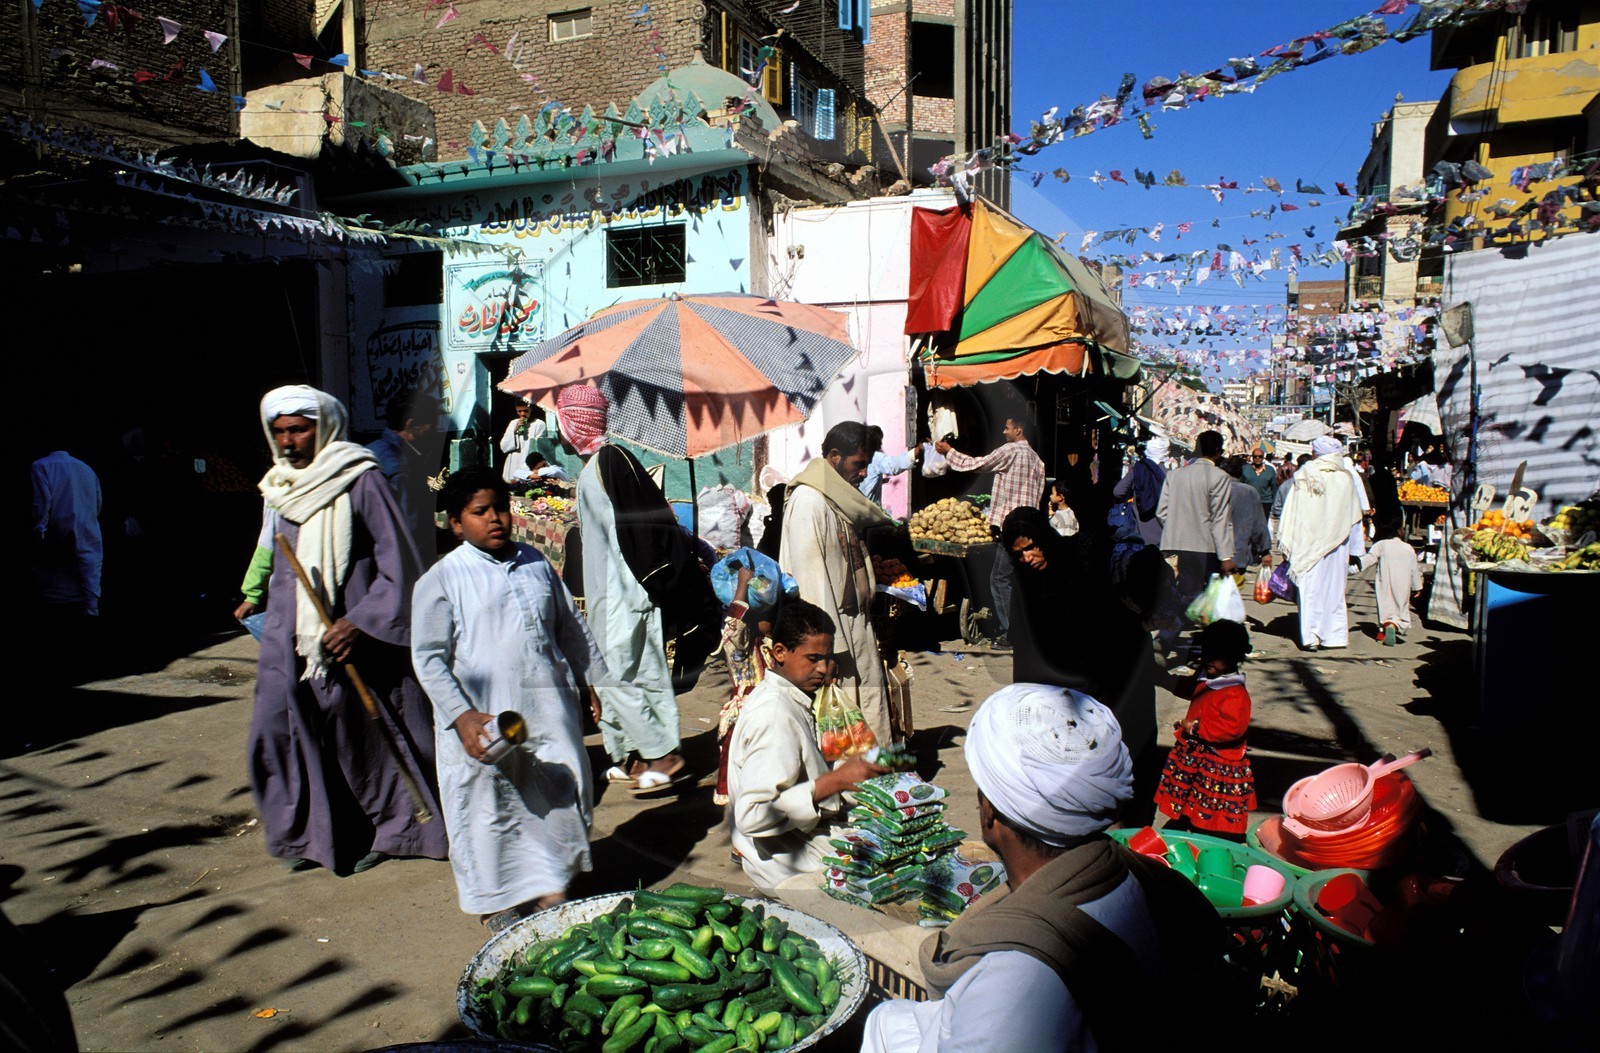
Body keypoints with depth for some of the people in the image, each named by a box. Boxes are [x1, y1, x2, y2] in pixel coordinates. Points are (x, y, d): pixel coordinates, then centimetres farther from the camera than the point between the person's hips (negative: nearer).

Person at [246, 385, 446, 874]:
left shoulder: (360, 481, -10)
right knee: (278, 728, 1)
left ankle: (389, 827, 21)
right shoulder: (280, 488, 11)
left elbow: (397, 563, -12)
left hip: (358, 632, -6)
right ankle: (313, 833, 16)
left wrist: (361, 622, -18)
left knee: (364, 731, 2)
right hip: (293, 636, 6)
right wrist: (275, 627, 18)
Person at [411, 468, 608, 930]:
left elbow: (571, 627, 19)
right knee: (491, 811, 7)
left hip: (549, 711, 4)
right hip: (483, 721, -4)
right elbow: (429, 658, -8)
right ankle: (499, 904, 27)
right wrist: (461, 716, -17)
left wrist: (588, 680, 20)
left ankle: (550, 889, 30)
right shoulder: (442, 579, -5)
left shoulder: (535, 563, 9)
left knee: (559, 801, 11)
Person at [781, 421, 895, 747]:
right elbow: (809, 575, -19)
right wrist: (828, 646, -21)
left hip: (856, 621, 9)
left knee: (871, 704, 11)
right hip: (831, 626, -9)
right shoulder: (808, 500, -14)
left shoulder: (842, 499, 15)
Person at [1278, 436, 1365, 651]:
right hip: (1335, 544, 1)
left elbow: (1290, 513, -5)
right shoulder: (1346, 479, -3)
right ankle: (1334, 634, 15)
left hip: (1308, 542, -1)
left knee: (1310, 587, 4)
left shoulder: (1303, 477, -5)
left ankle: (1310, 636, 3)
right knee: (1333, 586, 11)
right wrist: (1351, 548, 10)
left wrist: (1287, 544, 1)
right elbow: (1355, 518, 2)